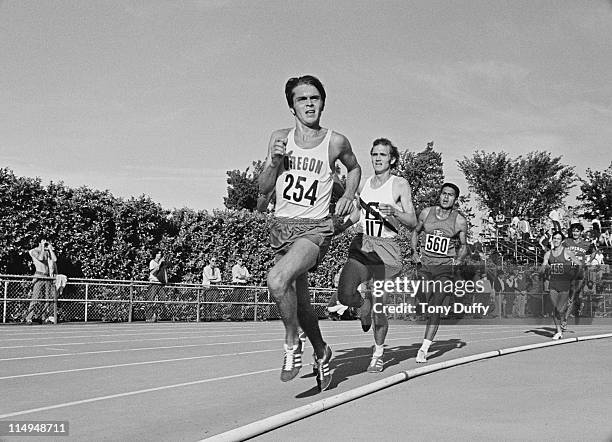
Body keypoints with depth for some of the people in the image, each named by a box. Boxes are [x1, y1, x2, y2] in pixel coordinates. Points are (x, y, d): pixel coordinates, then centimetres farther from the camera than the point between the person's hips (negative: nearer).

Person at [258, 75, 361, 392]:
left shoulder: (335, 142, -2)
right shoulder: (280, 138, 5)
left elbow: (354, 168, 20)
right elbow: (263, 188, 7)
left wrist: (348, 195, 3)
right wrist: (274, 160, -10)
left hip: (315, 227, -4)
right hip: (281, 225, 4)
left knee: (277, 280, -29)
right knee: (299, 299, 13)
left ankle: (292, 343, -4)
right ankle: (321, 352, 37)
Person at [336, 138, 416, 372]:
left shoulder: (400, 184, -2)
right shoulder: (364, 184, 12)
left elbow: (412, 222, -7)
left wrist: (395, 212, -25)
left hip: (386, 248, -4)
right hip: (362, 245, 4)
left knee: (379, 309, -1)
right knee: (345, 295, -17)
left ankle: (378, 354, 22)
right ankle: (364, 303, 19)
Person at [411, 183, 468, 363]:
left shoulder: (460, 221, -1)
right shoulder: (426, 213, 3)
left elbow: (464, 245, 13)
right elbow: (415, 231, 19)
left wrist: (459, 259, -6)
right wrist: (414, 252, 5)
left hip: (445, 267, -2)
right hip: (425, 265, 3)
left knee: (435, 306, -14)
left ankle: (424, 349, -14)